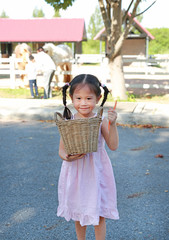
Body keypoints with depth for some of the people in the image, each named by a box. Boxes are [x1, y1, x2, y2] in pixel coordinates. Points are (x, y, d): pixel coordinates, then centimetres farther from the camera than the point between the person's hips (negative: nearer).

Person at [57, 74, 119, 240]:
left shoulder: (101, 121, -10)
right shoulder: (67, 122, -6)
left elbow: (113, 146, -14)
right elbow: (61, 149, -1)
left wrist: (112, 124, -26)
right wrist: (67, 157, -23)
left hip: (96, 173, -2)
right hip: (74, 173, 2)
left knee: (98, 215, 8)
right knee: (78, 213, 20)